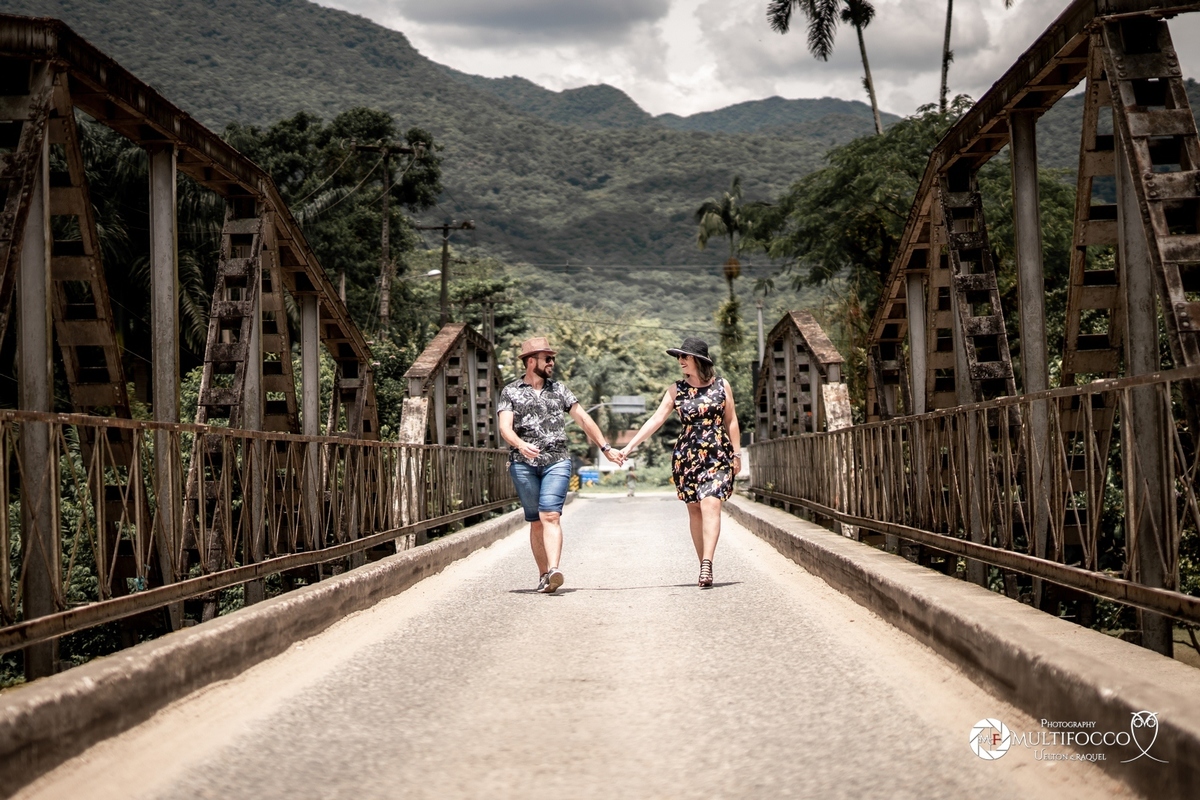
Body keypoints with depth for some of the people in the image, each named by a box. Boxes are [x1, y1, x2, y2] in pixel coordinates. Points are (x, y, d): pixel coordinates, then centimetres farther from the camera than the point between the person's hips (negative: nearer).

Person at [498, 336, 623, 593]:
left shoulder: (558, 389, 15)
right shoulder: (510, 393, 6)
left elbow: (583, 419, 18)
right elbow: (505, 428, -7)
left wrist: (605, 448, 15)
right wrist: (520, 444, -28)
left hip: (557, 461, 0)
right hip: (523, 465, 0)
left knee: (550, 516, -16)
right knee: (535, 521, 3)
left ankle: (554, 570, -29)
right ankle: (543, 575, 11)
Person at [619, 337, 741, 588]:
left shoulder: (721, 386, 3)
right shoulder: (676, 390, 5)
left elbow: (731, 421, 10)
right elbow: (656, 419, 0)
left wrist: (736, 454, 8)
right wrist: (629, 447, -7)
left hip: (718, 454, -2)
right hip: (686, 455, 2)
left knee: (710, 505, -16)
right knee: (694, 509, 4)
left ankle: (707, 566, -25)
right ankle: (704, 567, 10)